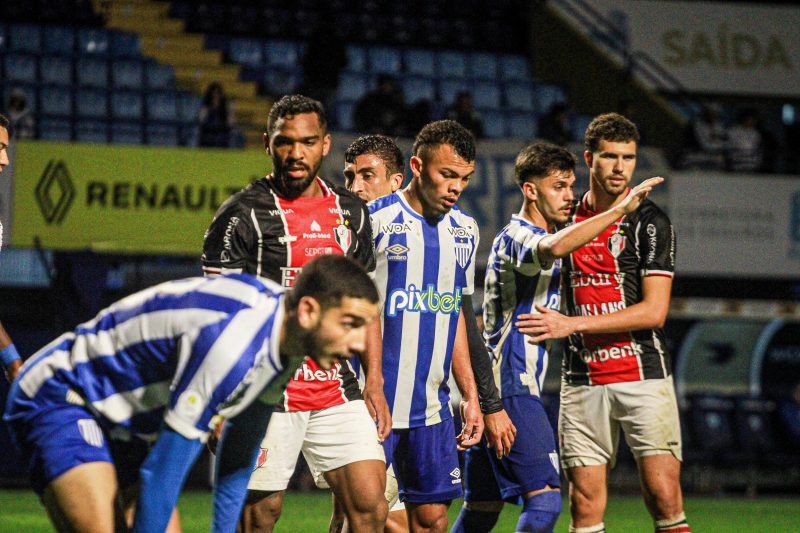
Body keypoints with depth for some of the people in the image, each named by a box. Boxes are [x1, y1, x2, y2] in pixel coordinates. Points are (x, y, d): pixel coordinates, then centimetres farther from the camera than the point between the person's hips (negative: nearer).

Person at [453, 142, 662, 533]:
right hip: (512, 387, -11)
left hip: (492, 389, 11)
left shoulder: (519, 237, 21)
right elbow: (553, 247, -36)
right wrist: (621, 210, -38)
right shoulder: (517, 236, -11)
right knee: (544, 499, -17)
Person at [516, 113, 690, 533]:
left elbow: (654, 310, -10)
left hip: (644, 374, -4)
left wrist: (572, 324, -12)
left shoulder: (649, 221, -2)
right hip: (582, 380, 4)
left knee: (664, 497, -10)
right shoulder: (565, 219, 12)